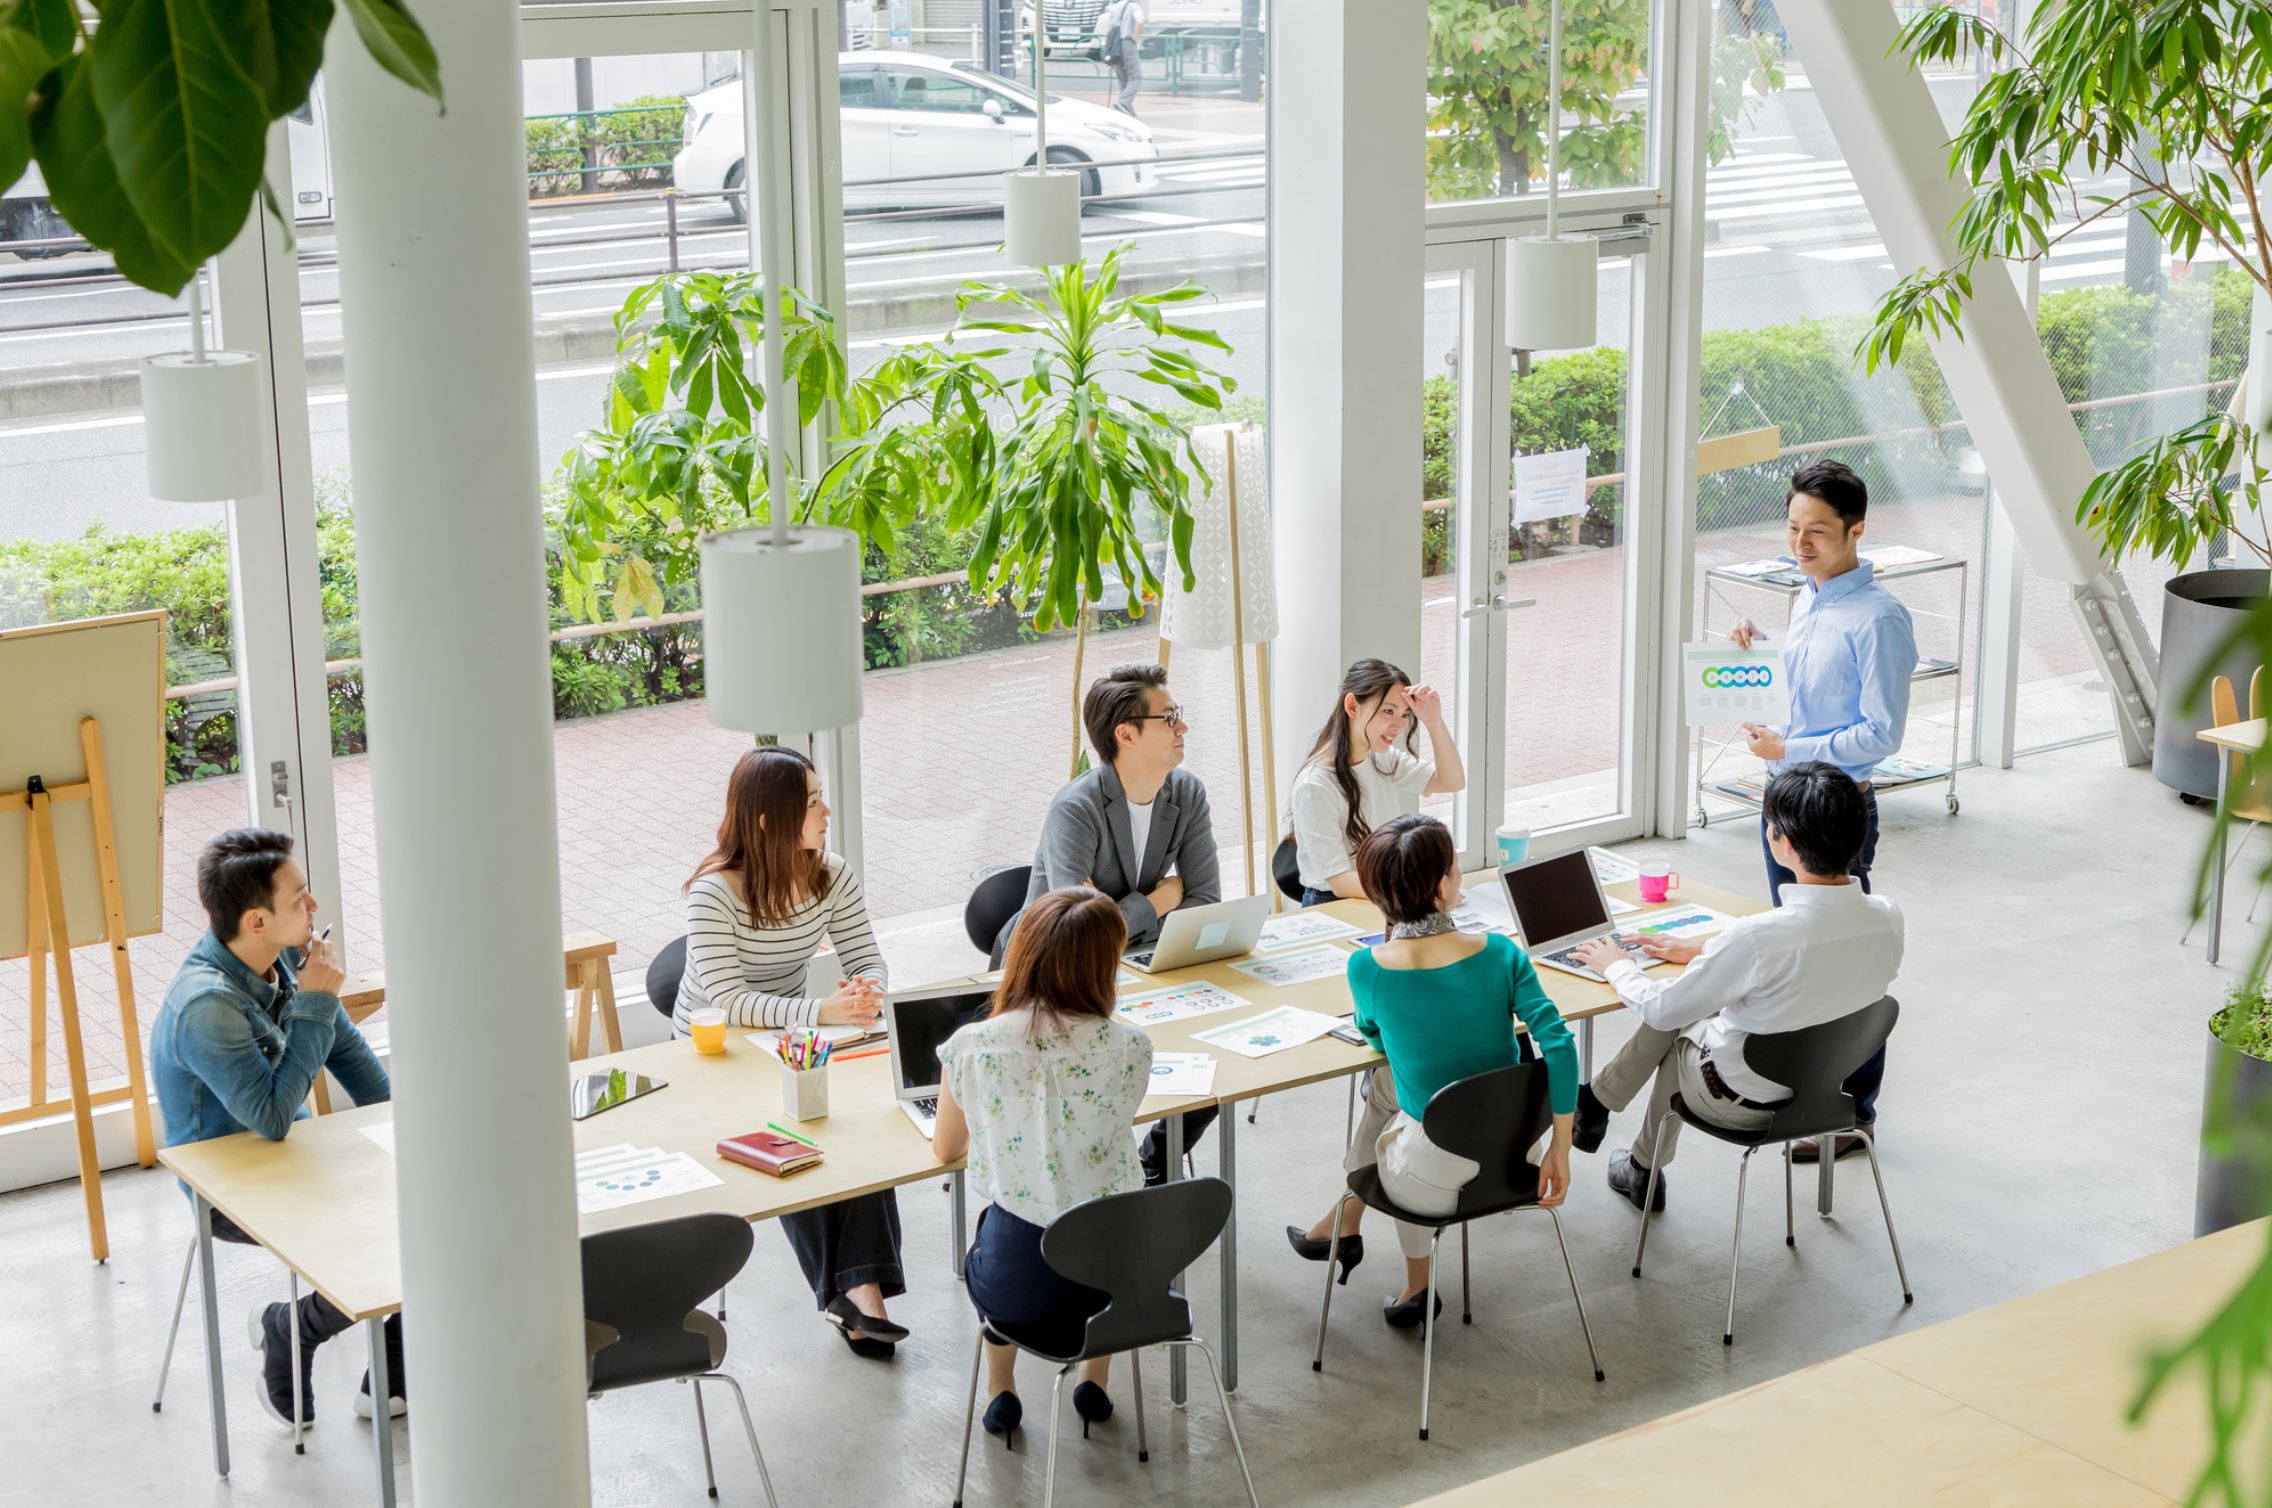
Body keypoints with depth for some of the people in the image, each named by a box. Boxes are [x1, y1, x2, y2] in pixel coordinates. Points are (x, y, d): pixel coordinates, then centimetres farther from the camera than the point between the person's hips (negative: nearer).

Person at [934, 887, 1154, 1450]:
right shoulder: (1129, 1048, -13)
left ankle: (1001, 1390, 43)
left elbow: (945, 1150, 5)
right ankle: (1095, 1382, 45)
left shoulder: (971, 1048, -14)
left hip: (1019, 1288, -1)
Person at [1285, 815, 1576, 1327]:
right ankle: (1344, 1221, 47)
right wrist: (1560, 1150, -11)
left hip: (1435, 1180, -2)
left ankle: (1417, 1281, 47)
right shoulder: (1500, 953, -13)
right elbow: (1557, 1043, -18)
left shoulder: (1366, 968, -15)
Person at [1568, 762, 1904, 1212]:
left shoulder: (1759, 937, -35)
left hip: (1744, 1101, -5)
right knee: (1687, 1006, 26)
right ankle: (1643, 1170, 37)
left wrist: (1616, 966, 3)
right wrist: (1704, 955, 15)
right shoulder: (1887, 920, -16)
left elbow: (1660, 1008, -19)